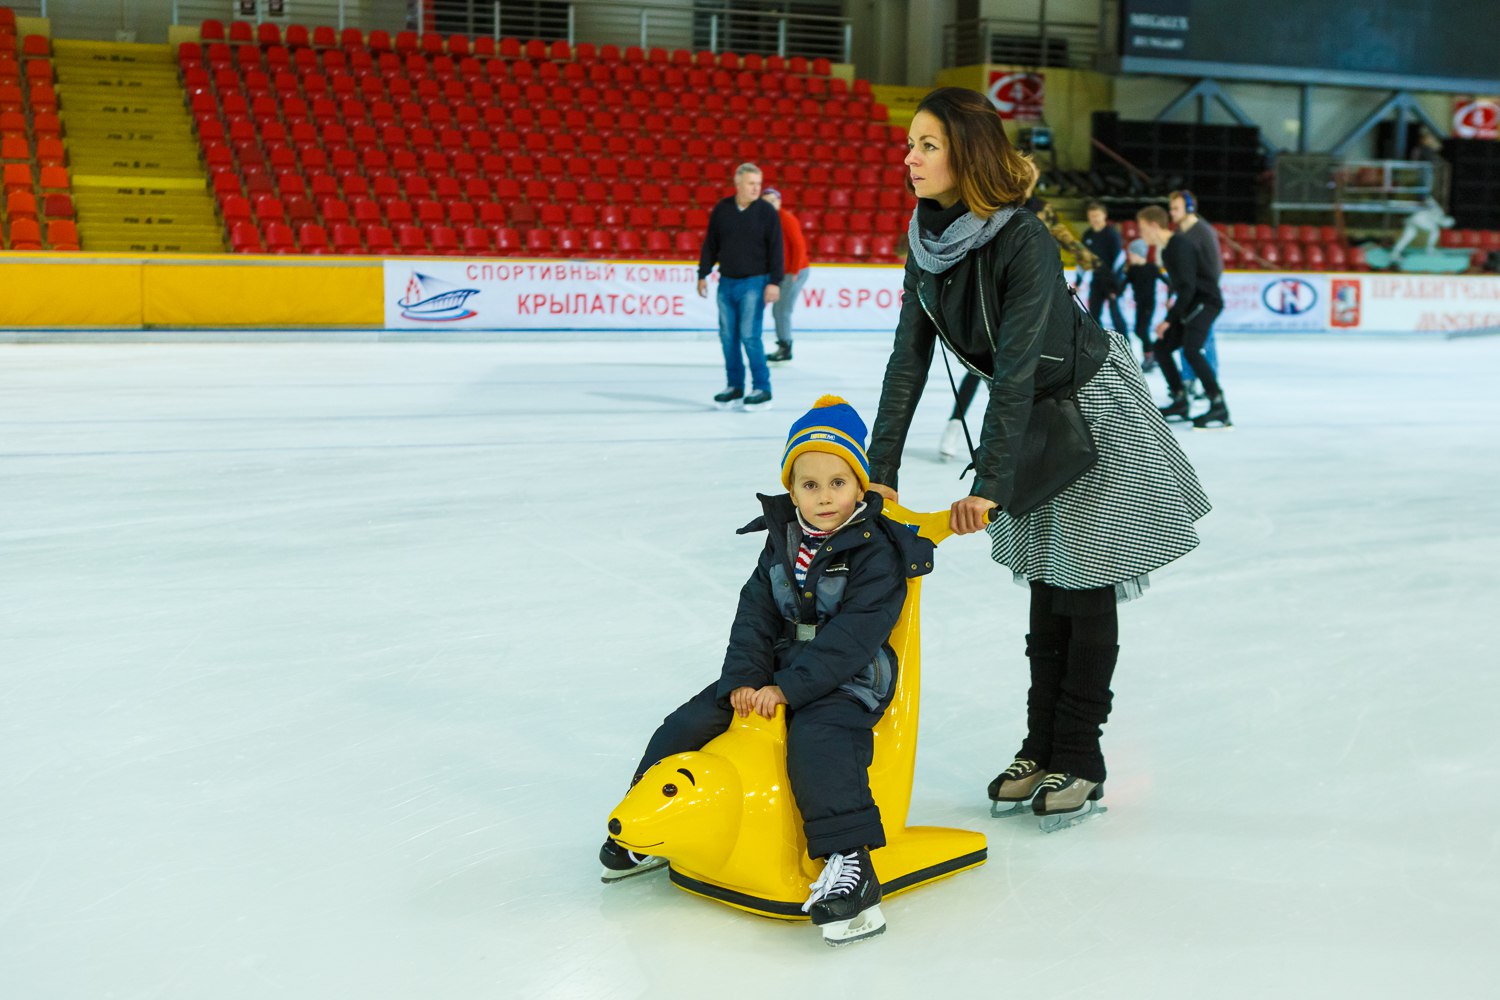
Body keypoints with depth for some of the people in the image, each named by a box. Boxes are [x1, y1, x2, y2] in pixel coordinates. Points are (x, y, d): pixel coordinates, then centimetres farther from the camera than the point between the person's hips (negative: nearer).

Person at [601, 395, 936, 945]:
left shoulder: (877, 552, -15)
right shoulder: (782, 543, 5)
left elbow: (850, 638, -22)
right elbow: (755, 615, 3)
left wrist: (786, 691, -26)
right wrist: (743, 679, -13)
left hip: (848, 680, -6)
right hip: (779, 668, 7)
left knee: (816, 744, -36)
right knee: (688, 724, -1)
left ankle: (849, 860, -33)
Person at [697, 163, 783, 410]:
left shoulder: (767, 212, -5)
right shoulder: (721, 210, 3)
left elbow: (775, 249, -5)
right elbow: (710, 244, 10)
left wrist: (774, 282, -11)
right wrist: (703, 274, 8)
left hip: (754, 283, -4)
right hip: (726, 282, 4)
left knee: (750, 335, -10)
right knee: (728, 336, 6)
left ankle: (762, 389, -1)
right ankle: (734, 387, 17)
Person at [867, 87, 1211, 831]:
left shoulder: (1023, 242, -30)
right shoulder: (928, 241, -8)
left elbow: (1017, 370, -33)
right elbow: (908, 362, -9)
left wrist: (989, 486, -35)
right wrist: (880, 471, -14)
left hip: (1094, 408, -6)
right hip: (1032, 417, 7)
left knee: (1086, 589, 1)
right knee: (1045, 588, 12)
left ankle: (1078, 761, 11)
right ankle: (1041, 747, 22)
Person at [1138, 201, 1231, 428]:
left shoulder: (1181, 245, -18)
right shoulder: (1167, 248, 12)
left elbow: (1187, 287, -24)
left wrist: (1169, 320, -22)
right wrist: (1170, 319, 13)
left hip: (1206, 302, -10)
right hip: (1190, 305, 10)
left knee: (1191, 350, -28)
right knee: (1161, 348, 9)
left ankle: (1219, 407, -26)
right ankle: (1180, 403, 16)